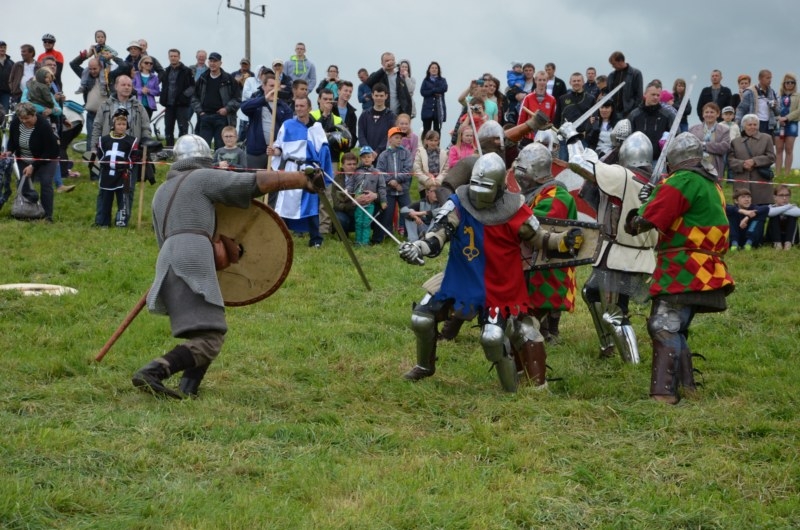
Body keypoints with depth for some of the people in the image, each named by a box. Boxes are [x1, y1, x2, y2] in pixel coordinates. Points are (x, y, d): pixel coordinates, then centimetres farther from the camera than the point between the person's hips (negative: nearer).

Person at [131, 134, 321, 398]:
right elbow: (256, 182, 3)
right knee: (208, 340, -14)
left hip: (168, 262, 8)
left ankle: (187, 387, 5)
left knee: (210, 332, 19)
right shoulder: (202, 177, 11)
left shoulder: (162, 192, 31)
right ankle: (152, 372, -31)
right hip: (192, 259, -8)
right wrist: (304, 179, 6)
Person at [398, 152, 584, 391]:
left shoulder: (513, 210, -12)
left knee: (493, 337, -15)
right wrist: (419, 247, -42)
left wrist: (565, 240, -15)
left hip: (500, 285, -3)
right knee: (422, 318, 1)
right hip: (460, 279, 3)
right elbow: (440, 232, -22)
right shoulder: (459, 204, -11)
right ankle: (425, 366, 30)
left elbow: (538, 238, 1)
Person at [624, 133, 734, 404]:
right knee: (674, 328, 17)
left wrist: (634, 223, 2)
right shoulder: (710, 184, 20)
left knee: (664, 326, -12)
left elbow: (650, 218, -17)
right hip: (701, 273, 10)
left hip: (683, 271, -10)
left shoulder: (683, 180, -12)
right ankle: (686, 385, 20)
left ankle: (664, 391, -17)